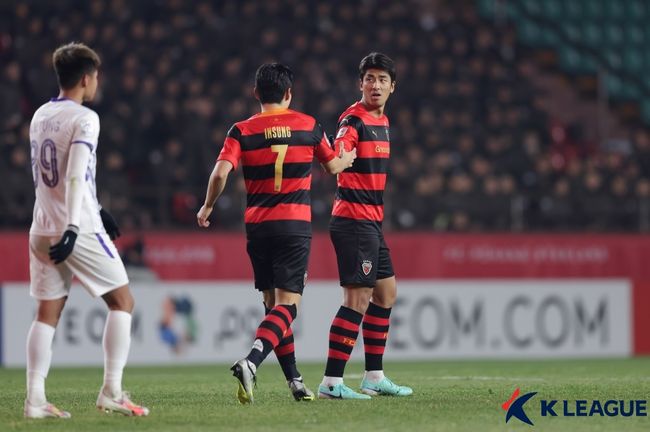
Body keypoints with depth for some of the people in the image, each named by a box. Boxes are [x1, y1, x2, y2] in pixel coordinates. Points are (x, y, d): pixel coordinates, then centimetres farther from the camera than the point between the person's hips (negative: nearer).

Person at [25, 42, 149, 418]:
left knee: (47, 314, 8)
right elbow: (76, 177, -20)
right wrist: (73, 228, -26)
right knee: (122, 302, 5)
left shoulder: (40, 116, 14)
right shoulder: (84, 119, -10)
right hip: (79, 231, -7)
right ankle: (112, 392, -2)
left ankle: (35, 399, 0)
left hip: (42, 230, 7)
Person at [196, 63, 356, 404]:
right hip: (295, 224, -2)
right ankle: (250, 363, -30)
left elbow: (220, 173, -11)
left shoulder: (242, 131, 1)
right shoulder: (308, 126, 3)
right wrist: (348, 157, 41)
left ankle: (294, 381, 18)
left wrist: (207, 207, 6)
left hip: (257, 227, 2)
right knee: (287, 305, -6)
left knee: (273, 304, 16)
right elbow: (333, 166, 18)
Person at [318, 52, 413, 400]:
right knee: (358, 299, -13)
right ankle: (331, 382, -14)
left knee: (386, 292, 16)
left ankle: (374, 377, 24)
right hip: (354, 219, -10)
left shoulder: (382, 121, 15)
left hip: (371, 221, 10)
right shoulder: (354, 120, -13)